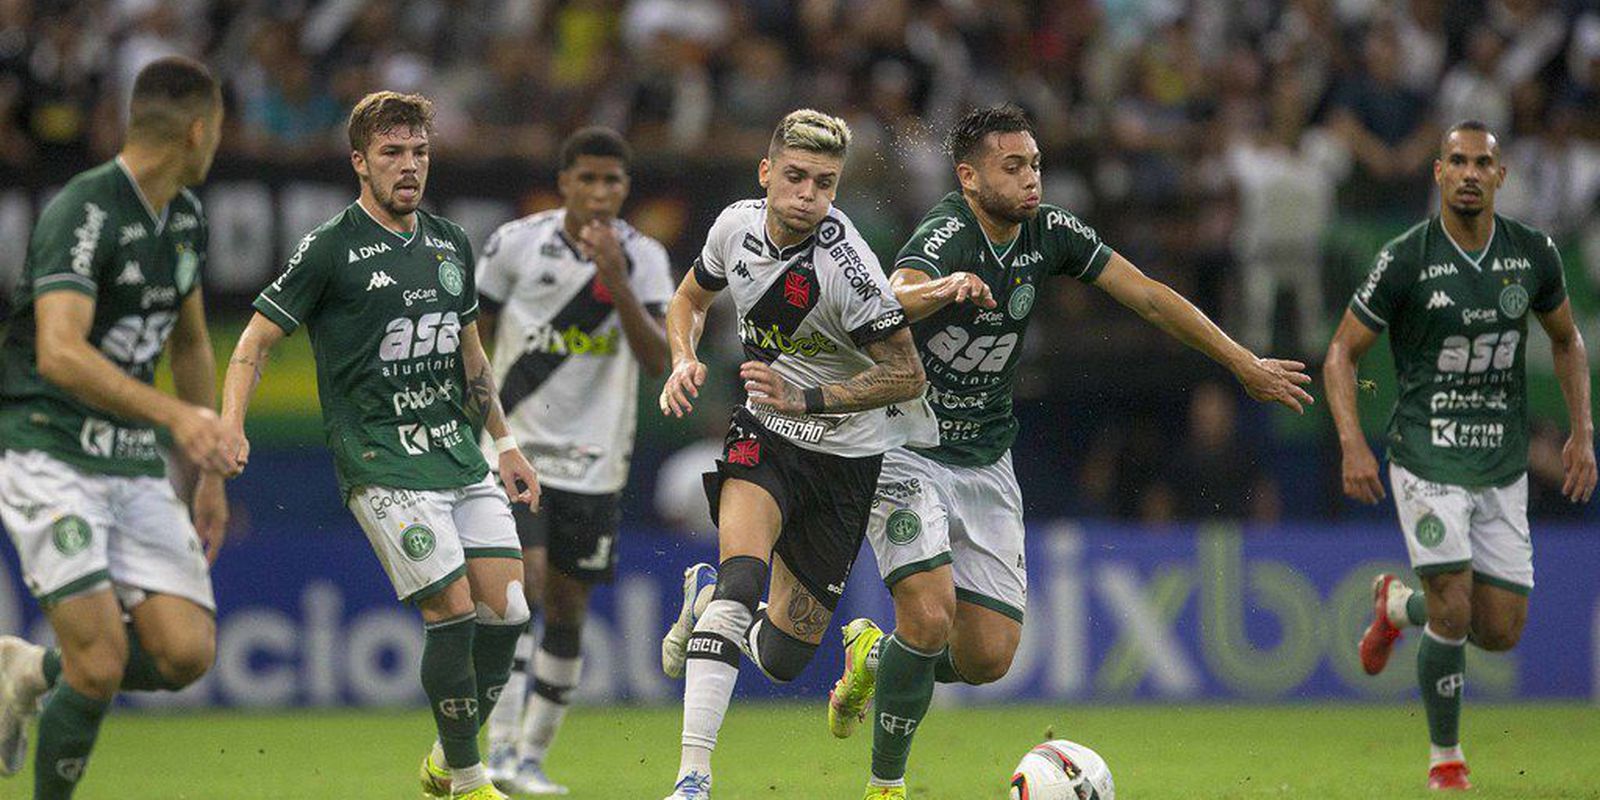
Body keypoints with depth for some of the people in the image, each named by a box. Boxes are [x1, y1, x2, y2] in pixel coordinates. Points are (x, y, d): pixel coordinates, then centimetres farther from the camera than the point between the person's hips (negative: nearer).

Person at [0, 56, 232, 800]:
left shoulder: (185, 215, 10)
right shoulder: (83, 212, -17)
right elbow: (60, 353, -29)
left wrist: (210, 472, 24)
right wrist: (173, 413, -38)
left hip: (136, 461, 7)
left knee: (186, 652, -6)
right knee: (101, 664, -17)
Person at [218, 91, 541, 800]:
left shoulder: (450, 243, 13)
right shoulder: (331, 249, -6)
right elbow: (257, 339, -4)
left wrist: (505, 444, 24)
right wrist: (230, 426, -18)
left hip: (461, 455, 6)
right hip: (382, 464, -6)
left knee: (507, 611, -1)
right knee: (453, 612, -13)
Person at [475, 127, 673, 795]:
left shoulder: (643, 258, -1)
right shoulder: (516, 243, -3)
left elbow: (658, 359, -13)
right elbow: (476, 339, 6)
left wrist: (616, 282, -23)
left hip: (595, 463, 2)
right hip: (518, 447, -2)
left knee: (567, 610, 5)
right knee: (523, 580, -19)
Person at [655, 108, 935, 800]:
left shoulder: (845, 266, -24)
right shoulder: (737, 226, -8)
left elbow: (907, 375, -19)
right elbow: (690, 298, 14)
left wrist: (808, 399, -27)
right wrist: (683, 362, -6)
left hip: (846, 455, -2)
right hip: (762, 433, 2)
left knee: (782, 658, 4)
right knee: (745, 570, -29)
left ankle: (710, 597, 40)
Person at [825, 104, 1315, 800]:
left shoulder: (1048, 233, -2)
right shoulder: (947, 234, -22)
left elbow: (1149, 297, 6)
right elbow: (895, 300, -43)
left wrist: (1246, 365, 7)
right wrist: (943, 289, -65)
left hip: (987, 463, 6)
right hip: (905, 454, -6)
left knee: (989, 657, -1)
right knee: (930, 618, -22)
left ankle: (874, 656, 29)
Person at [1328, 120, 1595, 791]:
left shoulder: (1533, 255, 0)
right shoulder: (1406, 260, -10)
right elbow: (1342, 352, -3)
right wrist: (1352, 444, -15)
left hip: (1504, 469, 4)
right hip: (1428, 459, -4)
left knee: (1501, 632, 4)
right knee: (1454, 615, -15)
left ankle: (1398, 604, 35)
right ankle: (1445, 758, 6)